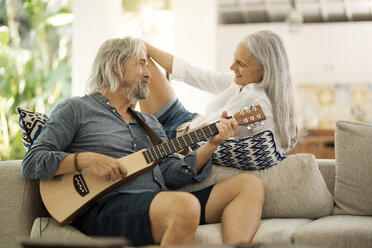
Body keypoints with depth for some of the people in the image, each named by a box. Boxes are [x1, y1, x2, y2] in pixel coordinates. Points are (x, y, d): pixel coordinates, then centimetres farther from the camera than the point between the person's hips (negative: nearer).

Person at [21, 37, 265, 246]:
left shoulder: (150, 122, 28)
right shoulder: (76, 110, 9)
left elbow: (171, 174, 16)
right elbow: (32, 163, 0)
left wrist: (211, 145, 3)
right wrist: (88, 159, -14)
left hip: (161, 203, 8)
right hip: (107, 207, -7)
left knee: (251, 184, -6)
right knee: (185, 205, -38)